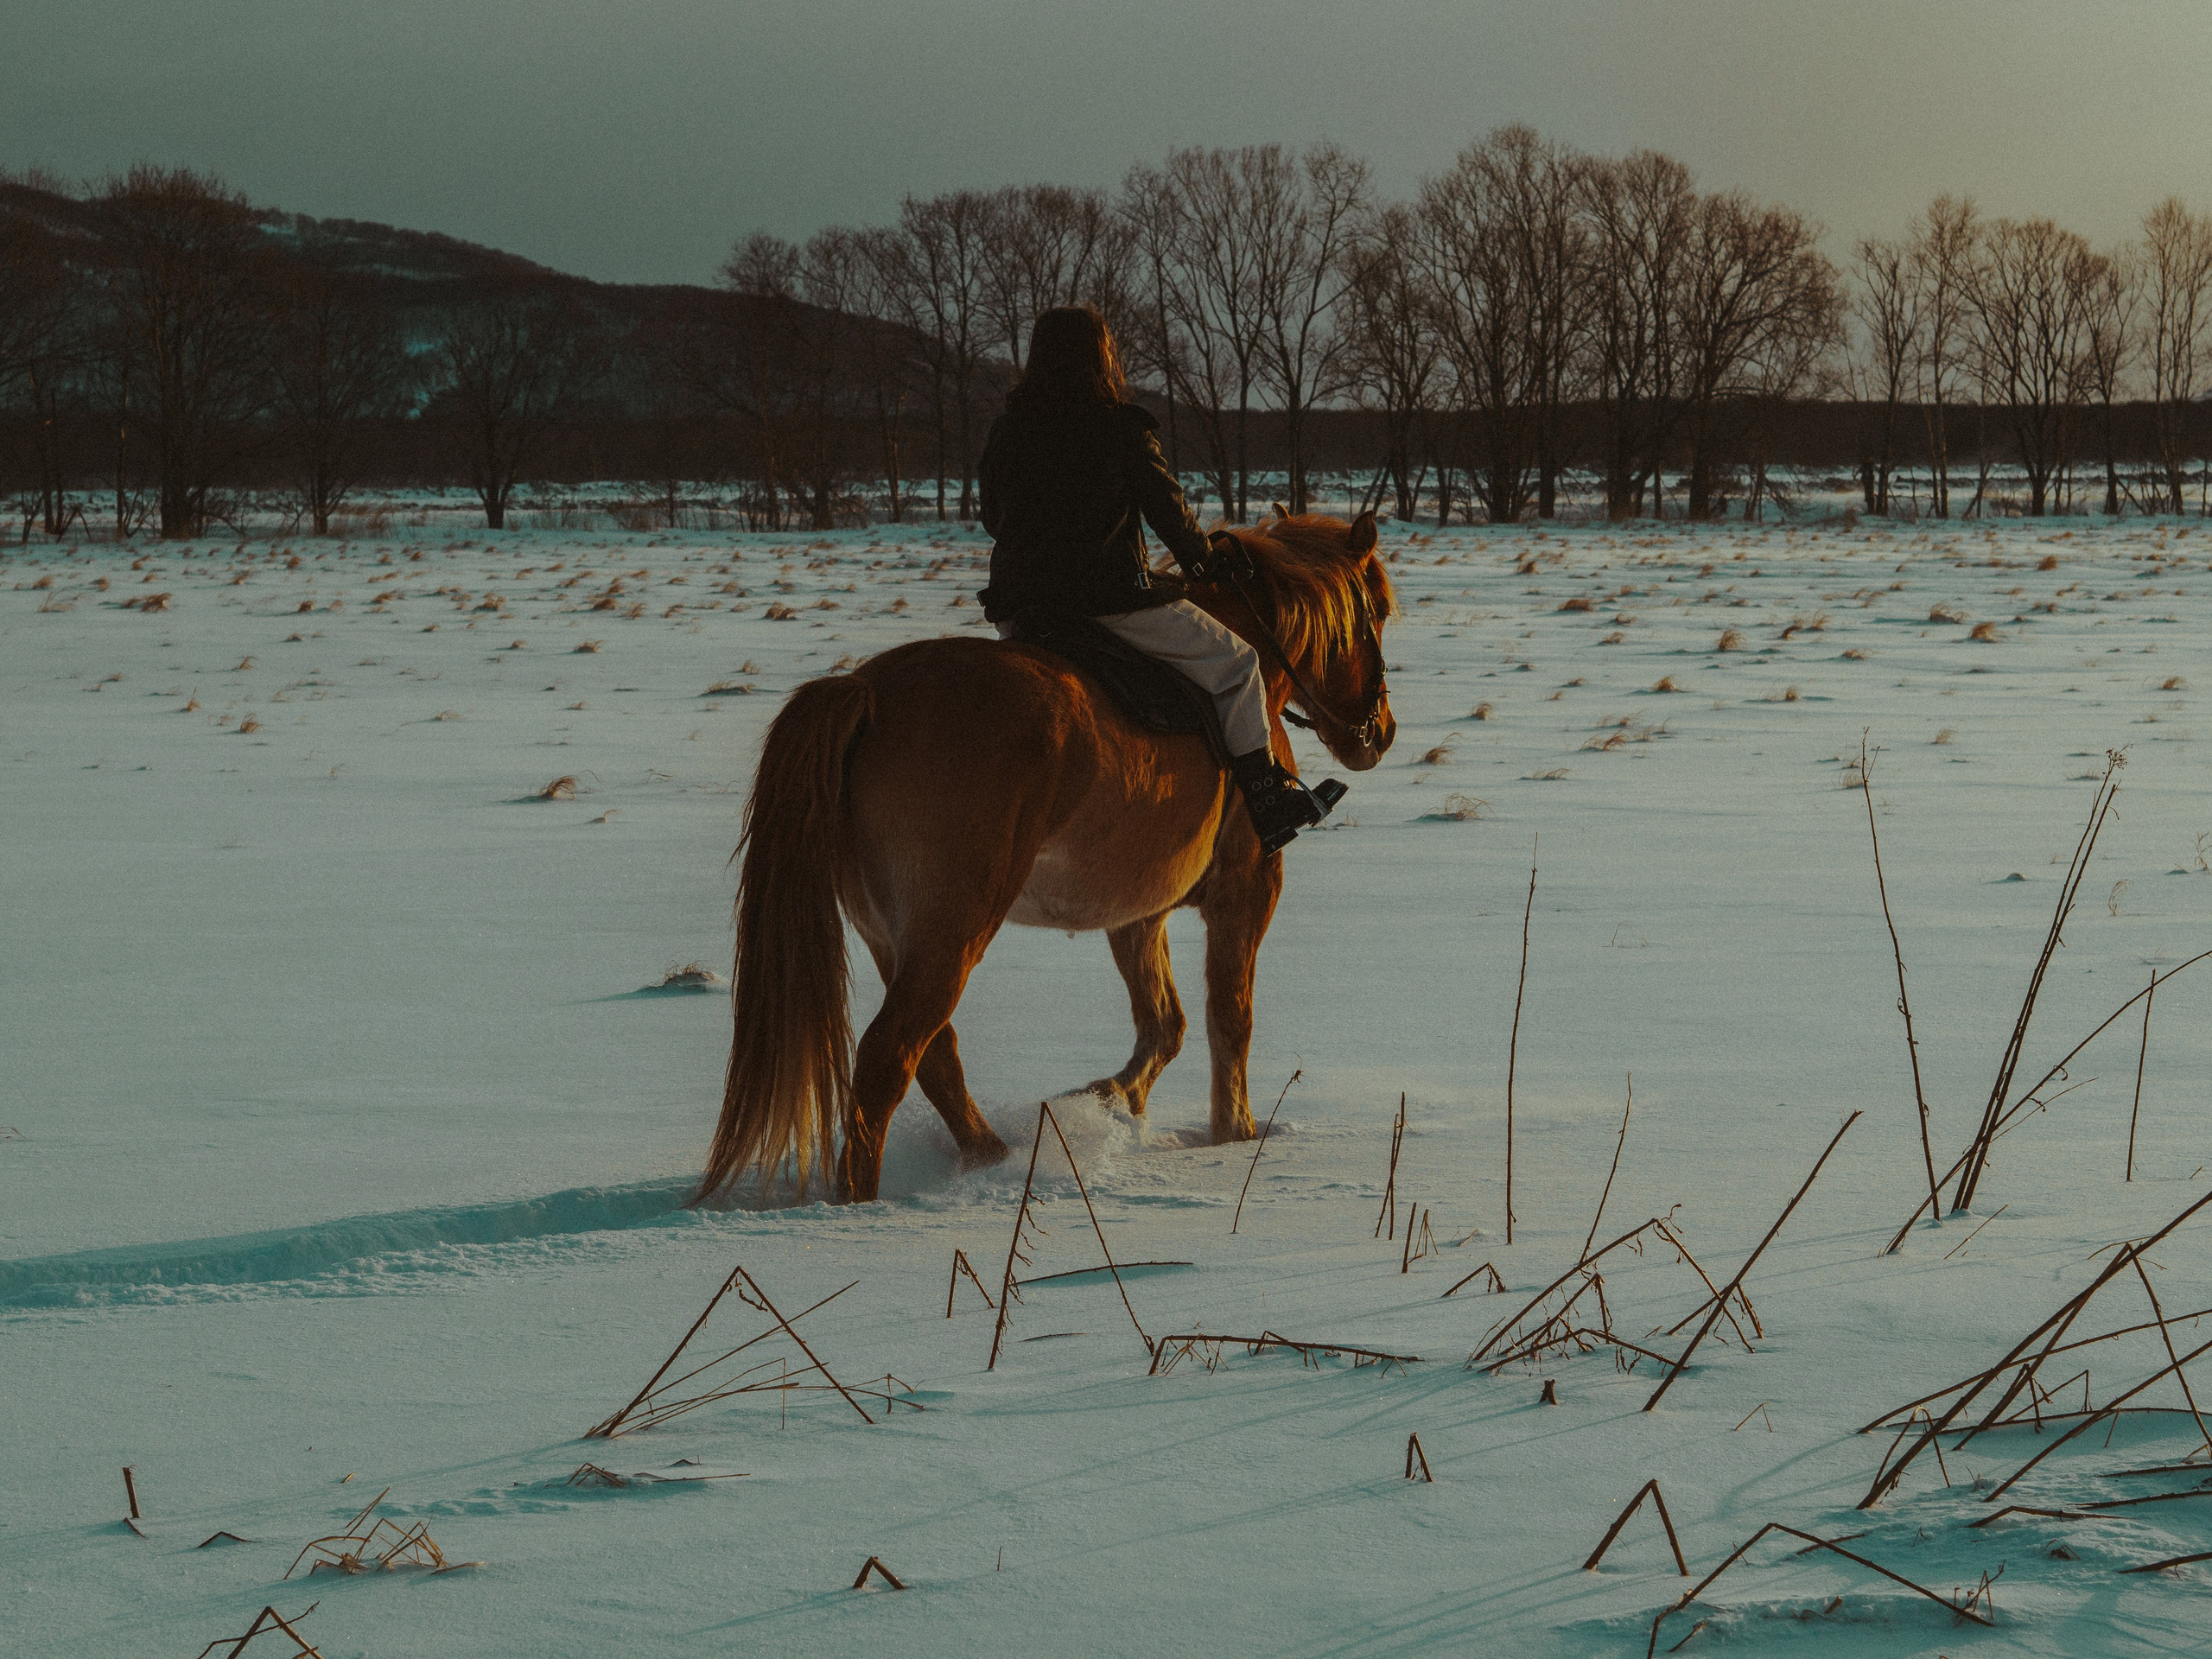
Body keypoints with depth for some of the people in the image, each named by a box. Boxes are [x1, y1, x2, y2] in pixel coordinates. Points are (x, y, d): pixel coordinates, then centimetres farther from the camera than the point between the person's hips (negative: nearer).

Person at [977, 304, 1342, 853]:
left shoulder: (1005, 430, 8)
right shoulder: (1123, 428, -6)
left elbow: (993, 518, 17)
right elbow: (1168, 509, -1)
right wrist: (1203, 560, 19)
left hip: (1014, 609, 5)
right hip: (1110, 599, -5)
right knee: (1234, 664, 10)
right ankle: (1265, 798, 7)